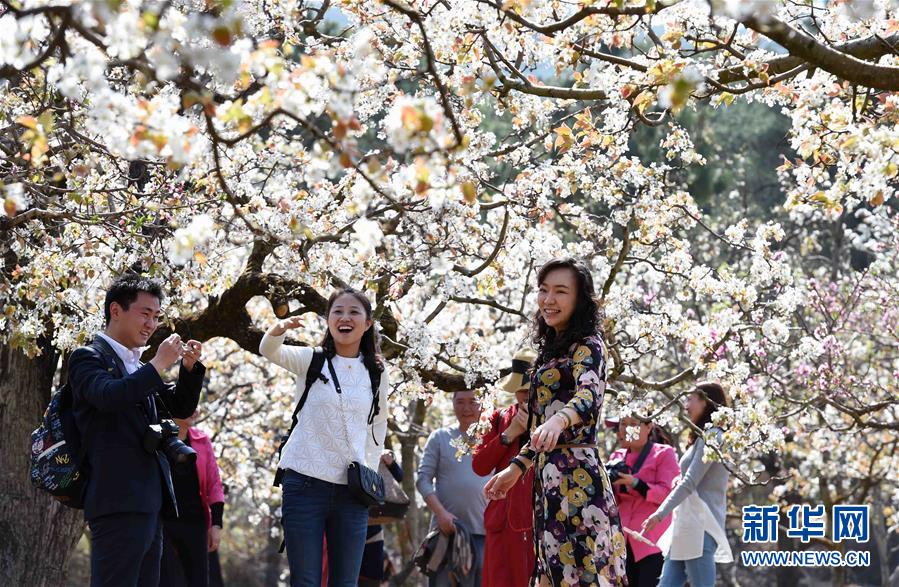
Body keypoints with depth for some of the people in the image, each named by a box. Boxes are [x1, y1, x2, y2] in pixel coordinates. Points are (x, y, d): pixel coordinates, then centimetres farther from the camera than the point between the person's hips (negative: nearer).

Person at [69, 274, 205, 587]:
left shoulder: (139, 367, 22)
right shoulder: (88, 358, -1)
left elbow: (181, 407, 23)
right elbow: (108, 396, -21)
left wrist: (189, 367, 6)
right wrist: (159, 363, -15)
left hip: (149, 503, 9)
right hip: (118, 502, -8)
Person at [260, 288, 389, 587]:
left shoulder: (377, 371, 7)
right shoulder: (311, 360, 0)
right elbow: (269, 351, -17)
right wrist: (277, 331, -39)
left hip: (352, 489, 2)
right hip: (305, 483, -2)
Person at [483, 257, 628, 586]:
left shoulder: (587, 346, -7)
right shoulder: (553, 349, 20)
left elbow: (589, 396, -28)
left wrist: (558, 420, -47)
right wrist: (516, 467, 27)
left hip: (575, 475, -9)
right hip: (550, 476, 9)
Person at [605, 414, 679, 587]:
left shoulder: (664, 454, 0)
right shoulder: (617, 457, 17)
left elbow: (668, 494, -11)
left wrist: (635, 484, -23)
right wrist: (609, 486, -6)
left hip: (653, 539, -6)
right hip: (624, 540, 6)